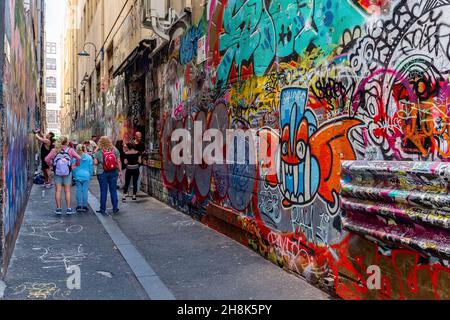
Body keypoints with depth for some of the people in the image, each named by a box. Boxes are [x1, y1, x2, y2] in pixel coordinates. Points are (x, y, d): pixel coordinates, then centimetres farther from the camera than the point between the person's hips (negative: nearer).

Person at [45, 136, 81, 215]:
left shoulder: (55, 150, 0)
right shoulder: (70, 150, -3)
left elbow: (47, 159, -8)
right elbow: (78, 158, -12)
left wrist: (51, 165, 6)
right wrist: (75, 165, 2)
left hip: (57, 172, 1)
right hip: (67, 173, -1)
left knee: (58, 190, 6)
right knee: (67, 191, 4)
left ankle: (58, 208, 8)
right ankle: (69, 209, 4)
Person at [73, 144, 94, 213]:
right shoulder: (89, 157, -1)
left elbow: (73, 168, 2)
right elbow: (91, 168, 4)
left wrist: (74, 175, 14)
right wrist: (90, 176, 13)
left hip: (78, 176, 0)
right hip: (86, 176, 0)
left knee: (79, 191, 6)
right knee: (85, 190, 3)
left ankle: (79, 206, 8)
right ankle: (84, 206, 5)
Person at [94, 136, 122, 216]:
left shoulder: (98, 152, -7)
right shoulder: (115, 150, -2)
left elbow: (95, 163, -9)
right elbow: (118, 161, -1)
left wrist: (100, 162, 12)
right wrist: (120, 171, 6)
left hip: (102, 173, -2)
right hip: (113, 172, 2)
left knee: (103, 191, 6)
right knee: (113, 190, 10)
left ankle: (103, 209, 12)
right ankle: (115, 209, 14)